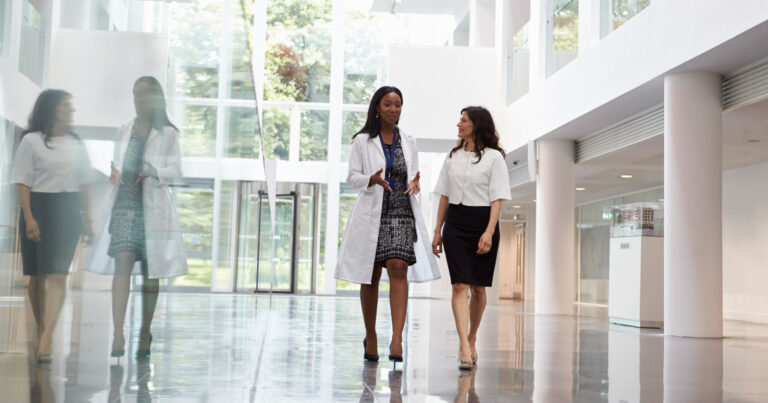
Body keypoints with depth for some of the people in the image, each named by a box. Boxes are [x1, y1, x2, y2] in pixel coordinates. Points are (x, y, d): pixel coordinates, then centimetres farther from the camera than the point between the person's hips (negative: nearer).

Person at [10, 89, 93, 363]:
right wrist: (29, 218, -14)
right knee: (37, 276, 6)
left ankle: (45, 340, -17)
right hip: (39, 209, -2)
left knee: (57, 275, -10)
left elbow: (83, 184, 14)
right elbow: (23, 184, -4)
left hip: (68, 212, 2)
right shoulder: (32, 141, 0)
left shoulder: (76, 143, 12)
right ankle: (41, 334, 22)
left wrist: (86, 219, 10)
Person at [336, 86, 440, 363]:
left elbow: (413, 176, 17)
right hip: (372, 213, -1)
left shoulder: (408, 142, 13)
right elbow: (352, 177, 3)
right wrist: (373, 180, -17)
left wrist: (414, 183, -7)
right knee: (370, 277, 6)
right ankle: (370, 336, 22)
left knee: (398, 268, -17)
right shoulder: (363, 141, 4)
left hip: (401, 213, 1)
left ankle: (397, 339, -22)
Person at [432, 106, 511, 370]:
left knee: (478, 287, 7)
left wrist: (489, 232, -17)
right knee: (460, 285, -10)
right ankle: (465, 349, -17)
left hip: (482, 222, -2)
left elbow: (497, 199, -6)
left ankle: (471, 340, 26)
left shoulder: (493, 157, -1)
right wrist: (438, 230, 12)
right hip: (455, 224, 3)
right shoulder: (453, 157, 13)